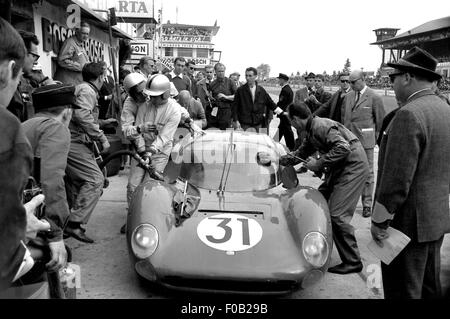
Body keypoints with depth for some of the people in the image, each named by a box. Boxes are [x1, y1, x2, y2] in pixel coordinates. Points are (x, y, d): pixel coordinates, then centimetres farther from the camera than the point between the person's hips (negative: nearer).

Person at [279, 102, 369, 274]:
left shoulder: (321, 126, -19)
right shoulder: (311, 130, 13)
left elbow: (343, 148, -30)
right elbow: (302, 152, 26)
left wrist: (319, 163, -23)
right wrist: (279, 160, 20)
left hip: (353, 167, -10)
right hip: (340, 169, 10)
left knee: (337, 215, -13)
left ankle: (352, 262, -3)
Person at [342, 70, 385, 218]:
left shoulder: (374, 97, -6)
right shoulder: (348, 96, 10)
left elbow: (381, 121, -2)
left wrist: (377, 138, 1)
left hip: (365, 140, -5)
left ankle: (367, 204, 14)